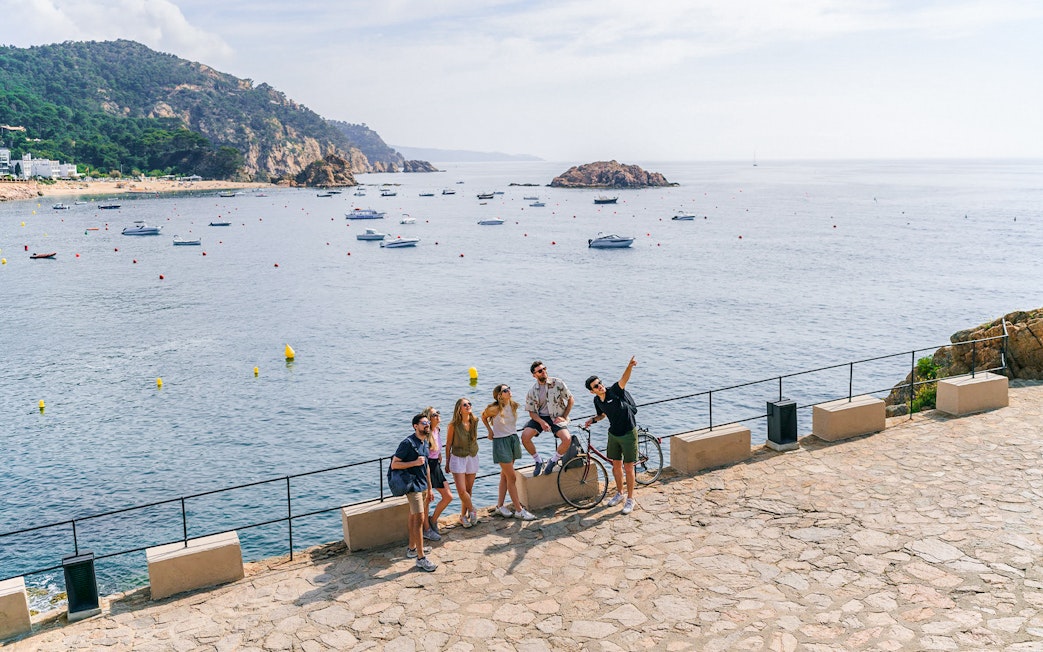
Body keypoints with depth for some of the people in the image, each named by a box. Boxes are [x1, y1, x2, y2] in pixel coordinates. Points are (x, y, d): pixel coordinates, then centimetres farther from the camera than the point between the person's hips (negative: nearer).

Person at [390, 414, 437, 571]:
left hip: (422, 486, 8)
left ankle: (412, 548, 30)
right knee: (419, 519, -11)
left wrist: (429, 488, 21)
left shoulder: (425, 442, 11)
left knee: (413, 517, 18)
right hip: (413, 486, -8)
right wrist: (415, 462, -23)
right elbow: (394, 464, -16)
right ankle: (421, 558, -8)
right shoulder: (408, 443, -16)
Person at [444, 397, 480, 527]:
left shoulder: (474, 422, -2)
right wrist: (447, 462, 1)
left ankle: (463, 516, 22)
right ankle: (472, 510, 13)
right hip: (458, 458, -4)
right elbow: (448, 444, -5)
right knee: (461, 490, -11)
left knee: (469, 490, 8)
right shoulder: (454, 425, -14)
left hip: (472, 458, 4)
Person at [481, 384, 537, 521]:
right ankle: (519, 510, 1)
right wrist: (490, 430, 4)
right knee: (512, 477, -5)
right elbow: (483, 416, 4)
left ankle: (500, 506, 22)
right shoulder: (494, 409, -17)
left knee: (505, 475, 12)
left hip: (513, 439, 6)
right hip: (500, 442, -6)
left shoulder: (513, 406, 0)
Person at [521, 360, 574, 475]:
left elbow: (570, 400, 3)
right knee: (525, 436, -23)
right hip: (539, 418, 2)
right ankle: (538, 461, 0)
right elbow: (532, 412, 1)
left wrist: (564, 417, -5)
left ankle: (553, 461, 1)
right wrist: (541, 422, -18)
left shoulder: (557, 383, -5)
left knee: (567, 439, -27)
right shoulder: (532, 391, 0)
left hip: (556, 417, -2)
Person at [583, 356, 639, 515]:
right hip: (613, 434, 6)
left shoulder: (614, 391, -19)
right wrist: (593, 420, -3)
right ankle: (619, 493, 35)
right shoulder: (597, 401, -3)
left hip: (628, 433, -6)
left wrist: (629, 366, -59)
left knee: (628, 467, 0)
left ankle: (630, 499, 13)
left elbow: (624, 379, -39)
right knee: (616, 465, 15)